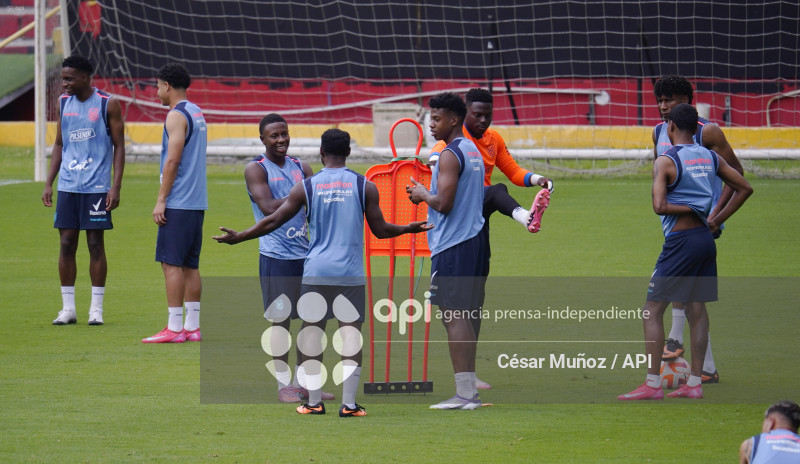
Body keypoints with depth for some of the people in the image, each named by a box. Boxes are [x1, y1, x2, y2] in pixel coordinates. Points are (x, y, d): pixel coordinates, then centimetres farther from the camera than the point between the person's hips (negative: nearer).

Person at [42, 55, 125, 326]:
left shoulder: (108, 105, -4)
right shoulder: (64, 103, 11)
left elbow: (119, 146, -3)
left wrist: (116, 187, -10)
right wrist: (48, 183, 11)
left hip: (96, 187, -4)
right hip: (67, 186, 4)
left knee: (95, 244, -1)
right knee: (67, 244, 3)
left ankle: (96, 308, 5)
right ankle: (68, 308, 9)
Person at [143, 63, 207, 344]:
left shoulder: (176, 116, -11)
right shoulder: (197, 113, 17)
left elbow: (172, 160, -17)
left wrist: (161, 200, -15)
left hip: (178, 204, -9)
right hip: (197, 202, 9)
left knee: (171, 263, -8)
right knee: (190, 265, 10)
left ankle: (174, 328, -11)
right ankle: (192, 326, 10)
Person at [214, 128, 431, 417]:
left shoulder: (306, 187, 1)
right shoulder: (364, 187, 2)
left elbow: (273, 221, 3)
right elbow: (380, 230, 7)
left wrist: (237, 238, 15)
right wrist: (410, 229, 26)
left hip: (316, 271, 0)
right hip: (351, 273, 0)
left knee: (311, 330, 8)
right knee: (351, 330, 0)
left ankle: (314, 401, 7)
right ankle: (348, 403, -6)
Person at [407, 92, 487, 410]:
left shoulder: (450, 156, -14)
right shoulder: (473, 151, 16)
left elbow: (444, 204, -21)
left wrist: (423, 194, -2)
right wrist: (428, 195, 17)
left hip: (452, 245, -10)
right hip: (474, 240, 10)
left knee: (453, 318, -9)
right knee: (464, 318, 11)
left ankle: (463, 394, -12)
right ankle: (470, 390, 11)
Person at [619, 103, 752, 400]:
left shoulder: (665, 162, -11)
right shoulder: (710, 158, 9)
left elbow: (659, 206, -21)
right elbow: (744, 188, 14)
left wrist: (689, 209, -6)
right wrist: (717, 220, 13)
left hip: (681, 241, -7)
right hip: (705, 239, 7)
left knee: (653, 310, -2)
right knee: (696, 309, 12)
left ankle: (652, 384, -6)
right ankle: (694, 383, 11)